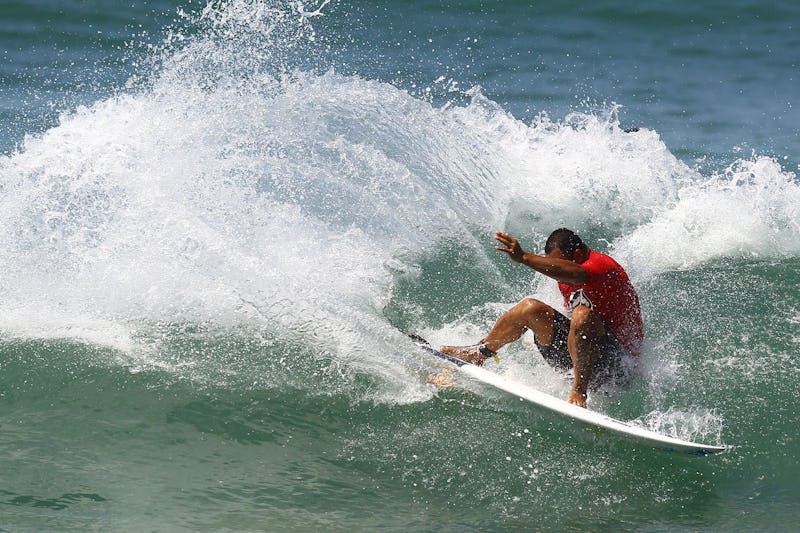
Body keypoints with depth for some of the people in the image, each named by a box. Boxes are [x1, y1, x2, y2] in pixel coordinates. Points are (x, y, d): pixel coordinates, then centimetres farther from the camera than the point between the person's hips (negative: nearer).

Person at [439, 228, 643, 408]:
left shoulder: (603, 265, -18)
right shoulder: (566, 281, 10)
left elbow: (576, 275, -42)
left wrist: (523, 257, -49)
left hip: (617, 359, -8)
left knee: (583, 316, -37)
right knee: (531, 308, -3)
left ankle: (580, 391, -33)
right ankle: (480, 352, 9)